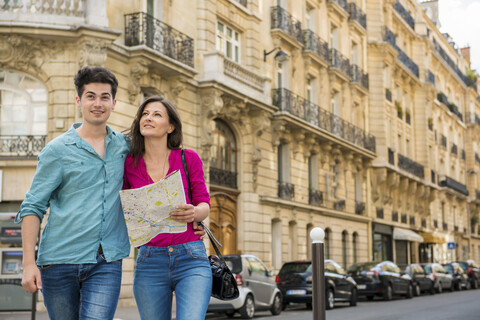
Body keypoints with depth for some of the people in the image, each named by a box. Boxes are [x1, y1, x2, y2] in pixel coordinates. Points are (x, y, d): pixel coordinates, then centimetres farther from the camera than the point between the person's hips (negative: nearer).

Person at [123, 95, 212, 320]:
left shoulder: (188, 158, 4)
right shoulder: (129, 163, 6)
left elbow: (204, 205, 5)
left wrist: (194, 213, -18)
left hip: (190, 260, -1)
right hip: (149, 264, 2)